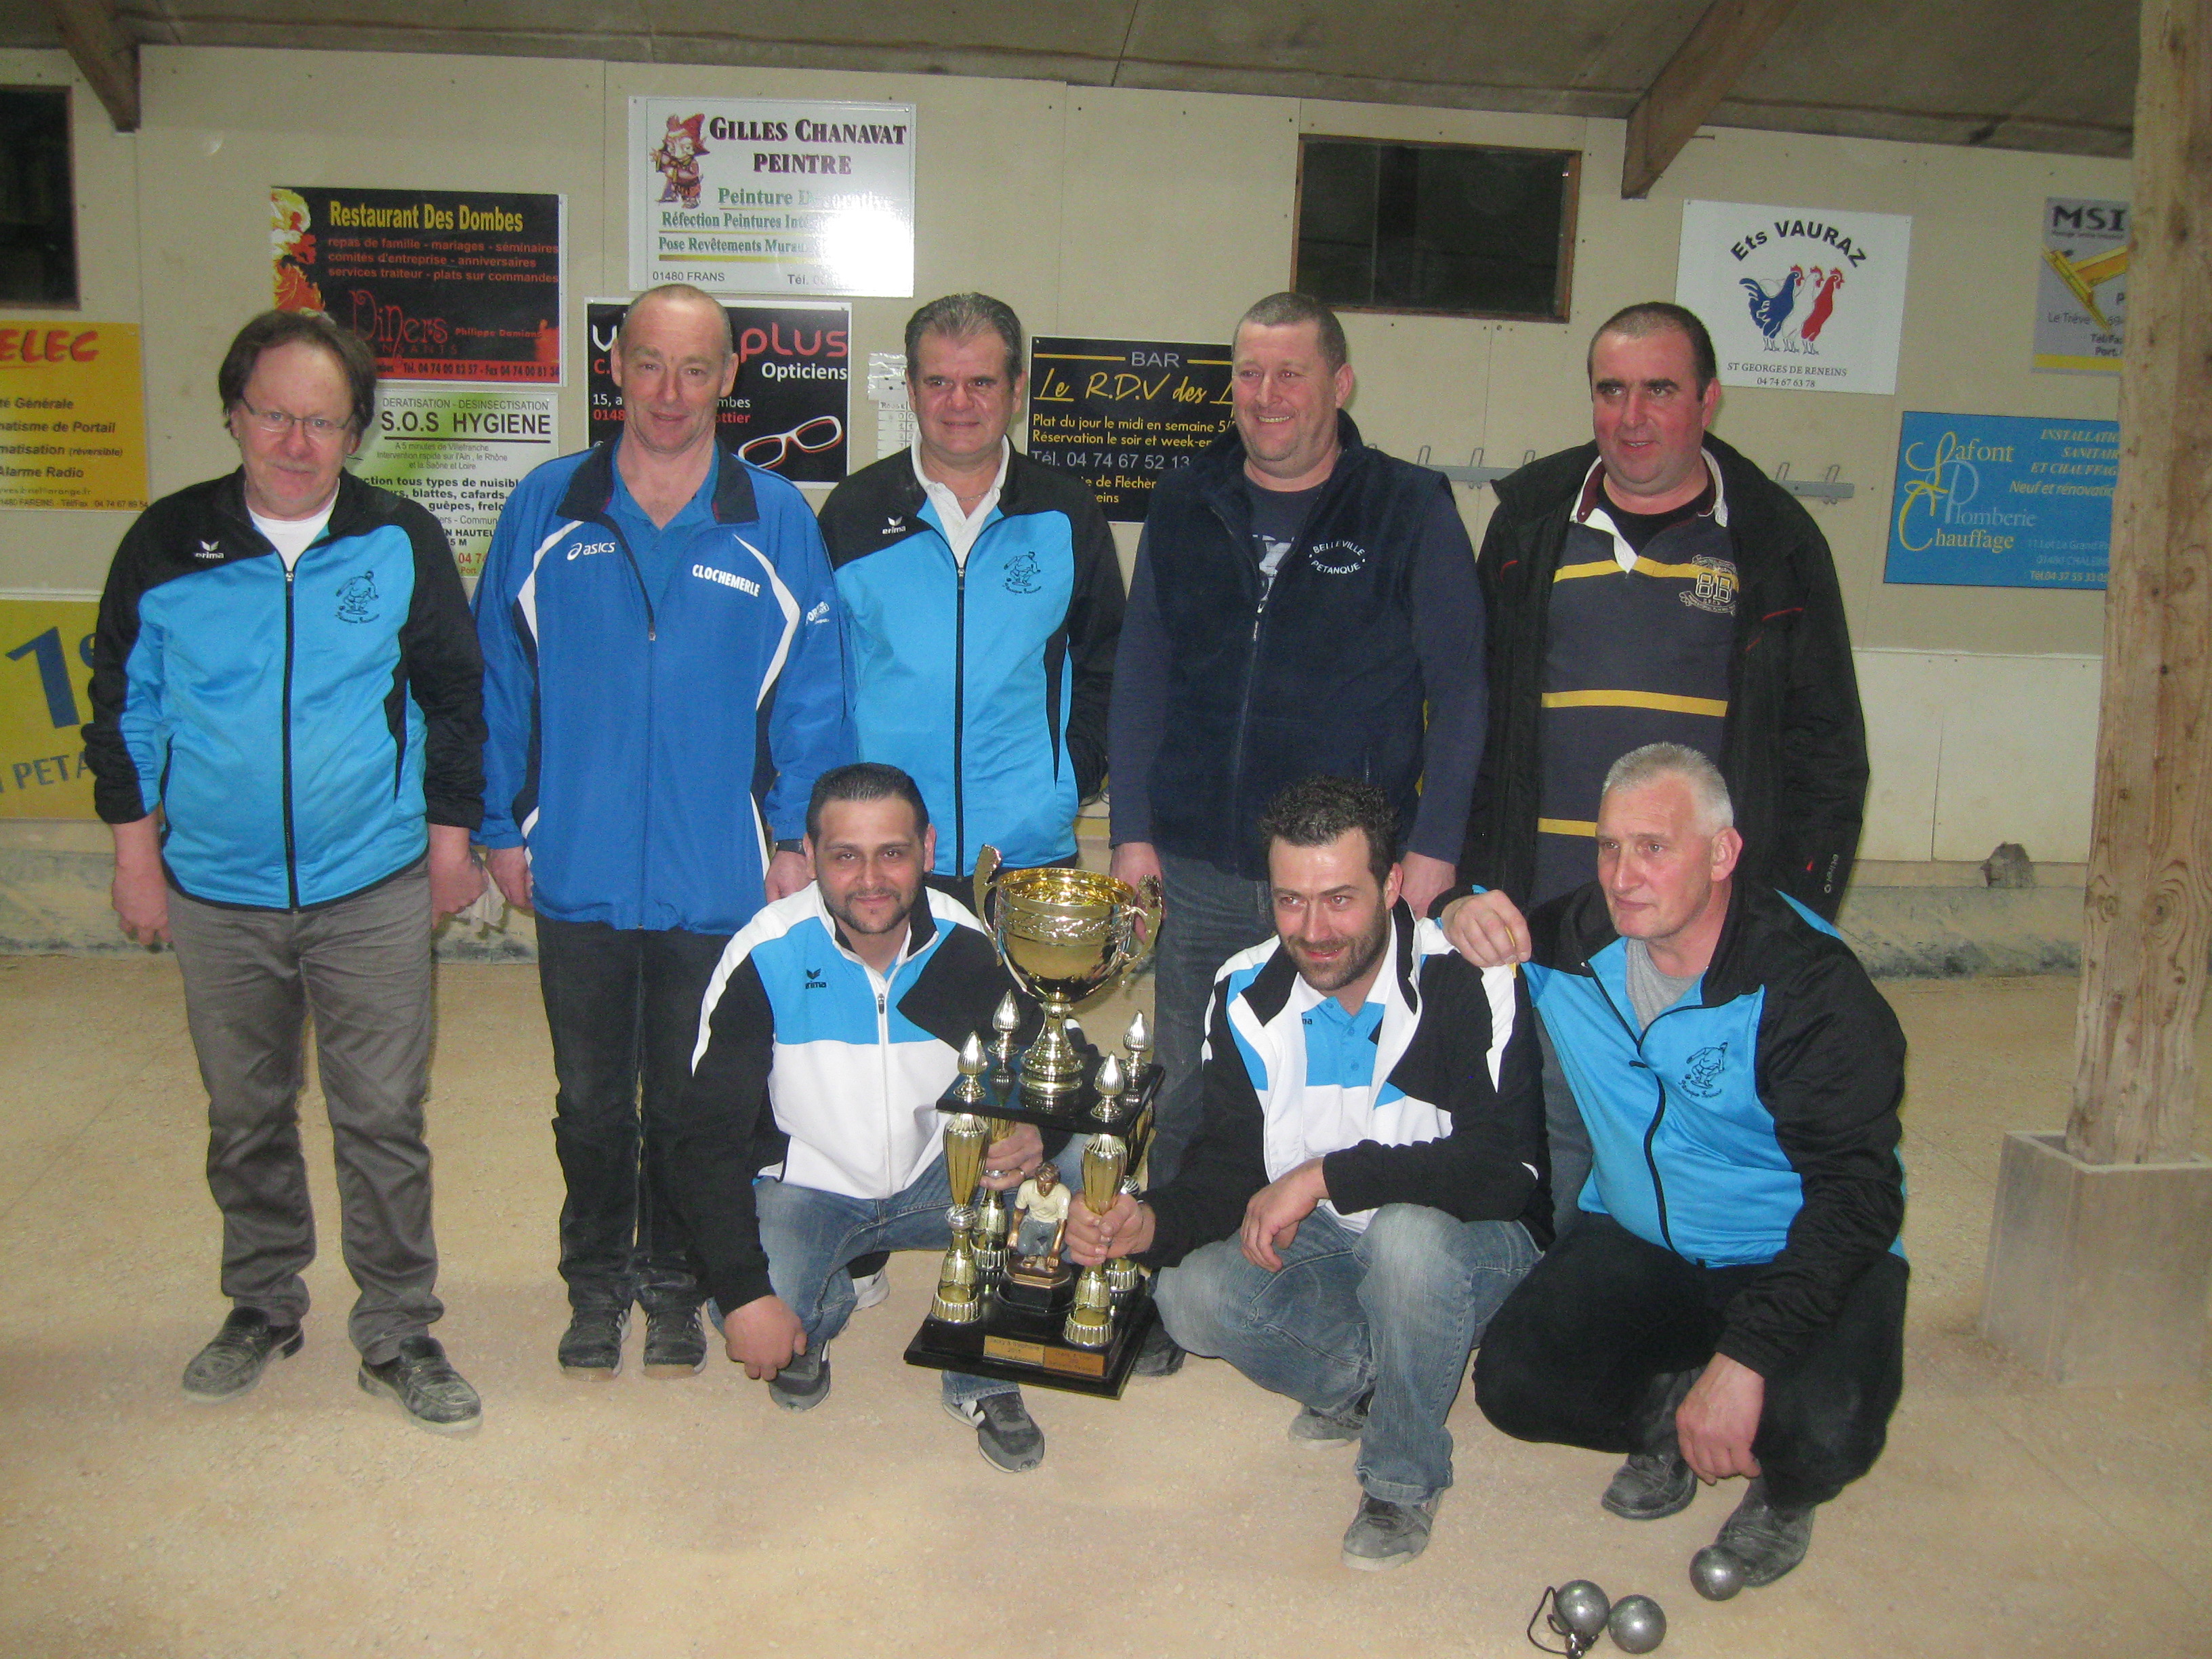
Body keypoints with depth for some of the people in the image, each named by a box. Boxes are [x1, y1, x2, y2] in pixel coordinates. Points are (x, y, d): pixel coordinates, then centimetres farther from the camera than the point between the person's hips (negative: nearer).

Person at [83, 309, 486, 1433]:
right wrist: (137, 847, 6)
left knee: (383, 1119, 2)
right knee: (245, 1117, 15)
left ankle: (398, 1333, 16)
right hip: (217, 893, 2)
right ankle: (262, 1308, 34)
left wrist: (451, 839, 4)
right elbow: (123, 704, 9)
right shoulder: (166, 546, 0)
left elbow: (455, 699, 6)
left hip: (375, 891, -2)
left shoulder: (403, 543, -2)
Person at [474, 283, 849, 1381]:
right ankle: (596, 1282, 35)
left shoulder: (773, 521, -2)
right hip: (577, 871, 1)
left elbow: (809, 694, 0)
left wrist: (795, 834, -4)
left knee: (688, 1101, 14)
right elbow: (501, 680, 4)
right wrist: (503, 827, 1)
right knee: (590, 1099, 15)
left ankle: (674, 1286, 33)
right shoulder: (546, 510, 0)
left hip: (717, 878, -1)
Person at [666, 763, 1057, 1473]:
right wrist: (745, 1295, -26)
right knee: (757, 1318, -31)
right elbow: (707, 1136, -17)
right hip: (807, 1186, -2)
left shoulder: (970, 949, -15)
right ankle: (822, 1306, 10)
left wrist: (1036, 1138, -31)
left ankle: (984, 1381, 1)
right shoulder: (766, 959, -21)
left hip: (938, 1174, 2)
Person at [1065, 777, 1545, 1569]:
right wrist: (1151, 1223, -25)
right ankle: (1356, 1376, 9)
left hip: (1469, 1246, -4)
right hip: (1322, 1244, 4)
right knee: (1191, 1295, -22)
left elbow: (1508, 1169, -28)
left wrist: (1327, 1176, -29)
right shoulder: (1246, 994, -7)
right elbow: (1228, 1165, -4)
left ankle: (1405, 1479, -9)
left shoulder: (1472, 983, -22)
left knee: (1409, 1235, -37)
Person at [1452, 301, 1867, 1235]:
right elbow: (1475, 715, 12)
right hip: (1545, 918, 1)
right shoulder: (1531, 522, 9)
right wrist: (1479, 879, 5)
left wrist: (1800, 914, -2)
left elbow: (1826, 747, 7)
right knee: (1550, 1145, 7)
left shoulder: (1774, 539, 5)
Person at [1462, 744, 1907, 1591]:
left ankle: (1783, 1492, 9)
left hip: (1793, 1259, -4)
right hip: (1637, 1243, 4)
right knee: (1512, 1382, -16)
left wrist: (1744, 1360, -36)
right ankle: (1667, 1417, 16)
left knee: (1822, 1432, -30)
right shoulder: (1580, 936, -7)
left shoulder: (1808, 983, -23)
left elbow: (1857, 1193, -28)